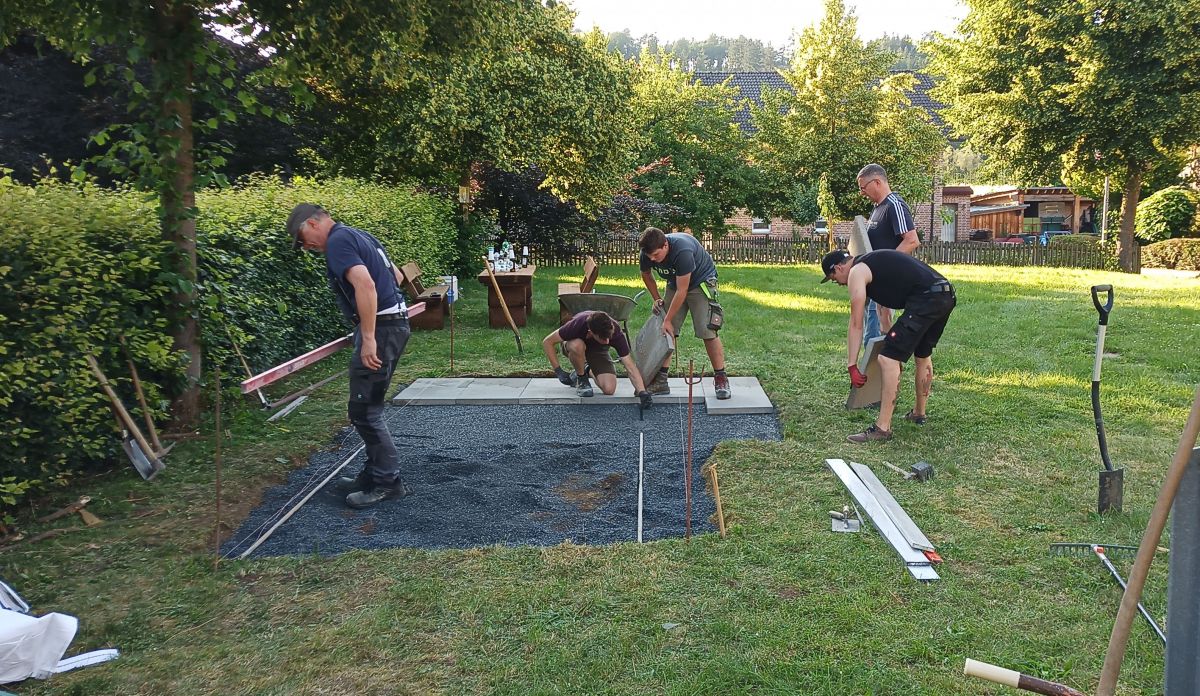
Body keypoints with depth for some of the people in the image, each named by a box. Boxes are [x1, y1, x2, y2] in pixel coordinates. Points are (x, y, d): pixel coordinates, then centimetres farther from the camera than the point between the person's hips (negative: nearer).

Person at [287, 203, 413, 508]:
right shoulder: (358, 236, 19)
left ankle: (389, 481, 1)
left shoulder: (337, 241, -11)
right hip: (395, 322, 10)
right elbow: (397, 276, 28)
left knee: (363, 409, -4)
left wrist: (368, 338, -27)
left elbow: (365, 284, -26)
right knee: (370, 406, 15)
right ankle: (374, 474, 22)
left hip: (380, 328, -10)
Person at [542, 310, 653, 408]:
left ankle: (589, 370, 13)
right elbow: (547, 342, -27)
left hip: (597, 351, 2)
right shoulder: (578, 324, -38)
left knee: (609, 389, -21)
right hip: (573, 344, -2)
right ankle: (581, 379, -11)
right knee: (577, 345, -41)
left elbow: (630, 366, -31)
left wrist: (642, 392, -42)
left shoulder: (616, 333, -33)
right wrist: (558, 371, -29)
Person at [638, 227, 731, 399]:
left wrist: (667, 320, -27)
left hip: (701, 281, -6)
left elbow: (682, 291, -33)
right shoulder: (648, 253, -19)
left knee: (707, 331, -16)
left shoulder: (682, 251, -38)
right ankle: (660, 380, -1)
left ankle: (721, 379, -5)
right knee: (666, 332, -4)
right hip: (674, 283, 6)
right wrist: (656, 299, -1)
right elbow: (646, 275, 7)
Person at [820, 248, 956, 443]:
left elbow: (856, 324, 0)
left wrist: (852, 366, 3)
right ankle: (919, 413, 44)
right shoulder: (873, 263, 29)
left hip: (926, 299, -10)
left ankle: (882, 428, -7)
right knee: (923, 355, 28)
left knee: (888, 359, -8)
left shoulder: (856, 272, 2)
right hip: (946, 294, 10)